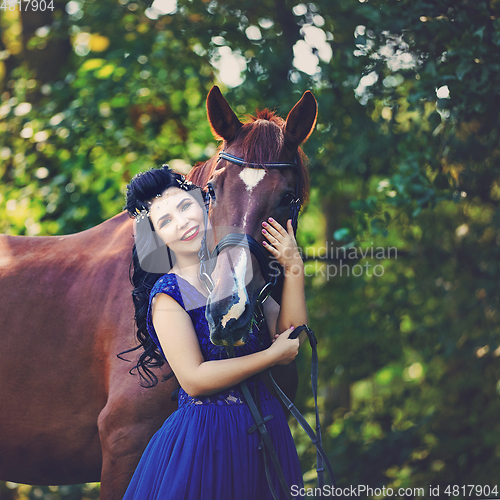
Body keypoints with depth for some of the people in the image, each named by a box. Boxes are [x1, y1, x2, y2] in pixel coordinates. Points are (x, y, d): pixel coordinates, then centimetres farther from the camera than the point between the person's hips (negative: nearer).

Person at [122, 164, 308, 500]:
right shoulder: (168, 294, -11)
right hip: (207, 435, -6)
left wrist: (293, 270, -8)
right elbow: (194, 379, -19)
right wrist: (272, 355, -13)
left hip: (264, 428, 6)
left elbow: (292, 339, 1)